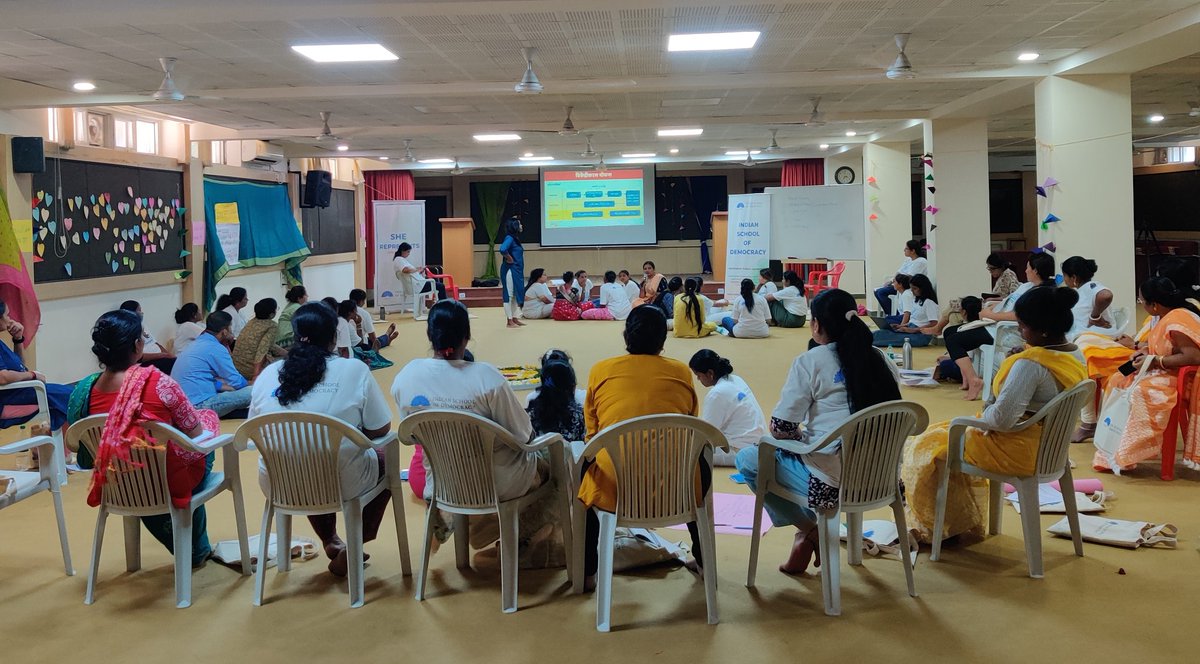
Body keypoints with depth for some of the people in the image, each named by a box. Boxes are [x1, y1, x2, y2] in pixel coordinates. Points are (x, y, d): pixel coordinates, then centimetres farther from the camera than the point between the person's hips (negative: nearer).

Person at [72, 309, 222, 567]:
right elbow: (196, 432, -13)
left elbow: (84, 456, 3)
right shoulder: (157, 382, -25)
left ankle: (196, 552, 47)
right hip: (167, 482, -5)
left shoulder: (85, 390, -10)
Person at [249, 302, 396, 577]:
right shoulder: (354, 370, -9)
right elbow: (381, 429, -4)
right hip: (342, 485, -4)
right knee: (386, 459, 28)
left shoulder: (267, 374, 0)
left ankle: (331, 544, 35)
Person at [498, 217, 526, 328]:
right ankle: (510, 321, 1)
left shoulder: (515, 238, 13)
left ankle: (514, 319, 21)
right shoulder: (509, 238, -15)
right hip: (510, 270, -10)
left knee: (516, 294, 14)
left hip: (517, 271, 10)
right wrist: (509, 259, -17)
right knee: (509, 295, -3)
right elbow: (503, 249, -32)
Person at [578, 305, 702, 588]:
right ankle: (704, 561, 40)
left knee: (585, 466, 33)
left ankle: (587, 572, 31)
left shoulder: (600, 371, 5)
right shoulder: (682, 372, 7)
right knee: (701, 465, 34)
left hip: (613, 490, -1)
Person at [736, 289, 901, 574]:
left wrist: (801, 431, 13)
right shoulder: (880, 360, 6)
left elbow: (780, 429, -11)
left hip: (832, 481, -7)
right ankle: (812, 532, 20)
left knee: (747, 460, 14)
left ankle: (808, 529, 11)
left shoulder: (810, 362, -10)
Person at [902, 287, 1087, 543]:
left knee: (925, 445, 7)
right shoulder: (1076, 356, 0)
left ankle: (933, 528, 22)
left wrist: (986, 412, -8)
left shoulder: (1030, 363, -28)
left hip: (1019, 452, -10)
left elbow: (1001, 418, -29)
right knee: (946, 431, 24)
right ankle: (962, 523, 28)